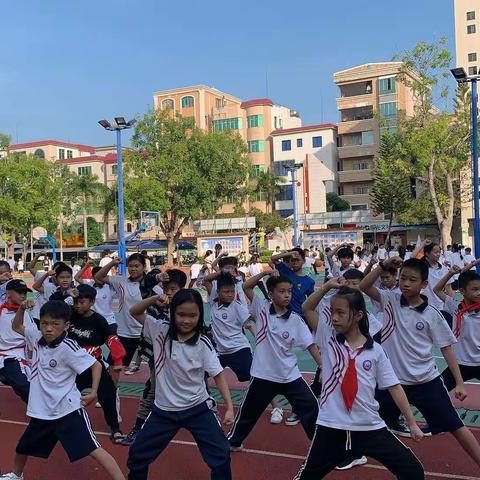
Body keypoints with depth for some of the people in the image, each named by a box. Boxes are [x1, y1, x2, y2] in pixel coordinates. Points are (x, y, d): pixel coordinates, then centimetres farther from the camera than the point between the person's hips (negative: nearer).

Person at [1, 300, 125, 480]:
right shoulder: (37, 337, -1)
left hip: (67, 410, -7)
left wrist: (93, 392, -22)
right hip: (42, 411, 7)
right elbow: (16, 327, 15)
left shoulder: (68, 347, -20)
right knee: (22, 448, 27)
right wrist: (22, 308, -2)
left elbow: (96, 365, -15)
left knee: (93, 450, -14)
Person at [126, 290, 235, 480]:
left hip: (197, 408, -1)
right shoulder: (161, 331, -9)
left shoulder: (203, 343, -14)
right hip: (164, 410, 2)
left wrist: (229, 407, -15)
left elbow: (218, 375, -9)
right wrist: (154, 299, -23)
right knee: (137, 455, 11)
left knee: (221, 456, -3)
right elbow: (134, 312, -5)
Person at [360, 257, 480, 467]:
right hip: (393, 380, 2)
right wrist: (383, 266, -18)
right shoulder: (391, 300, -2)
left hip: (426, 381, -1)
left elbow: (446, 348, -1)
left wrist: (459, 383, -3)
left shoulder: (432, 314, -7)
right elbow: (363, 287, -9)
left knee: (455, 426, 2)